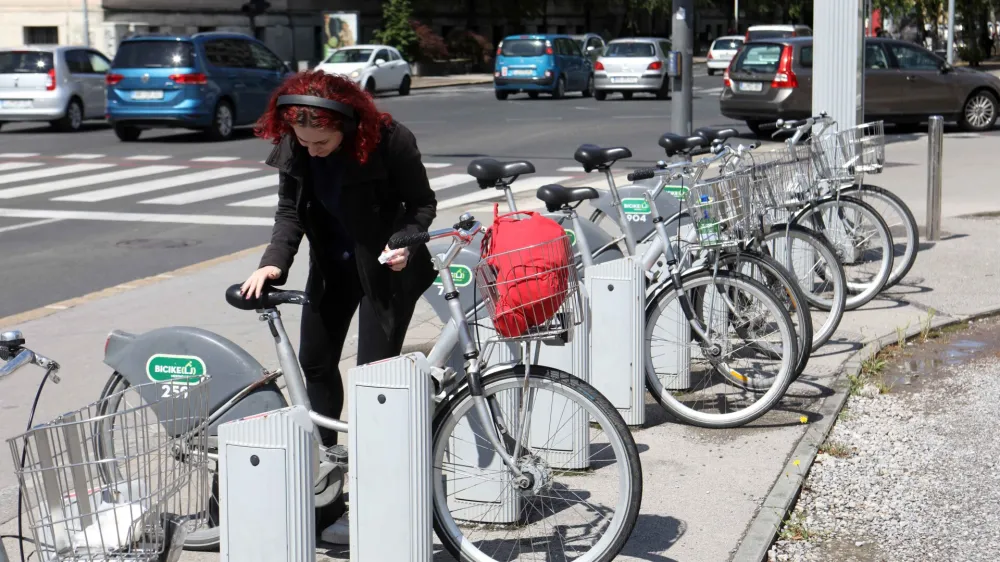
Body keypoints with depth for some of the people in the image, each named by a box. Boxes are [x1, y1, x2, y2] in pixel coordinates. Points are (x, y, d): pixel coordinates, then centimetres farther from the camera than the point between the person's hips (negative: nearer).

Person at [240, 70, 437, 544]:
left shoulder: (389, 140, -26)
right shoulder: (292, 148, -12)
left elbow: (422, 203, -13)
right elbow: (291, 211, -9)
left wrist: (404, 242, -30)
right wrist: (272, 263, -25)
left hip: (385, 266, -6)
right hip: (332, 264, 6)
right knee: (315, 360, 13)